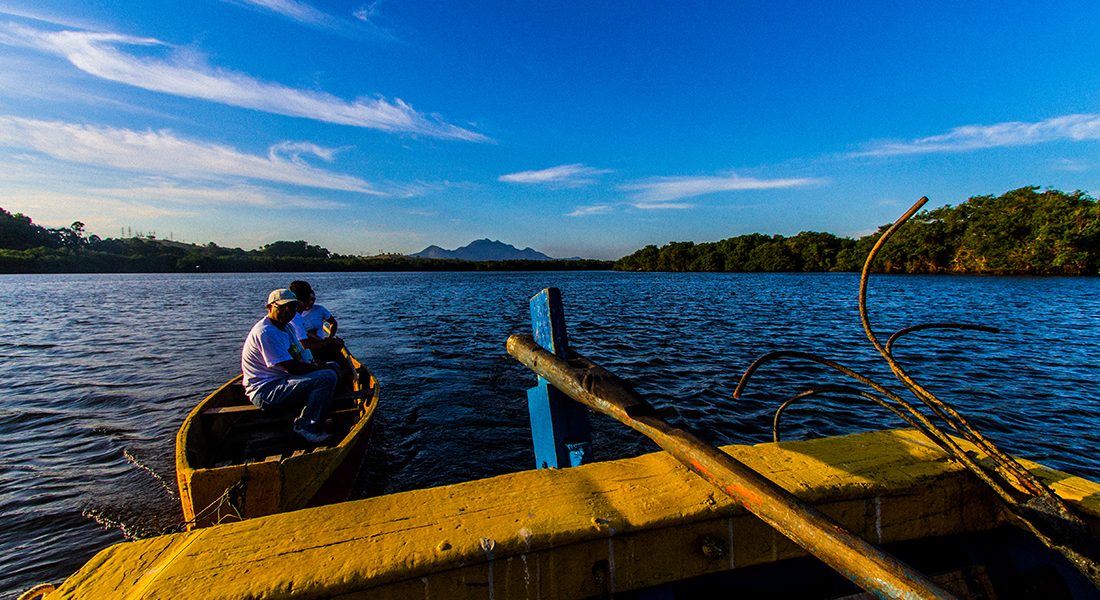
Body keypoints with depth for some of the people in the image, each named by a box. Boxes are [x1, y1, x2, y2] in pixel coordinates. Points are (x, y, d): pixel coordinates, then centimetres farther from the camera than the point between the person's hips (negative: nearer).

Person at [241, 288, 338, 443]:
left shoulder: (286, 326, 13)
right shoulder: (265, 331, -19)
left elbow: (299, 360, 12)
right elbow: (291, 367, -23)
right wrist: (323, 367, -13)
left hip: (280, 381, 11)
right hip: (265, 391, -11)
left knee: (332, 368, 14)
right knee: (327, 377, -27)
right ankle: (306, 427, -12)